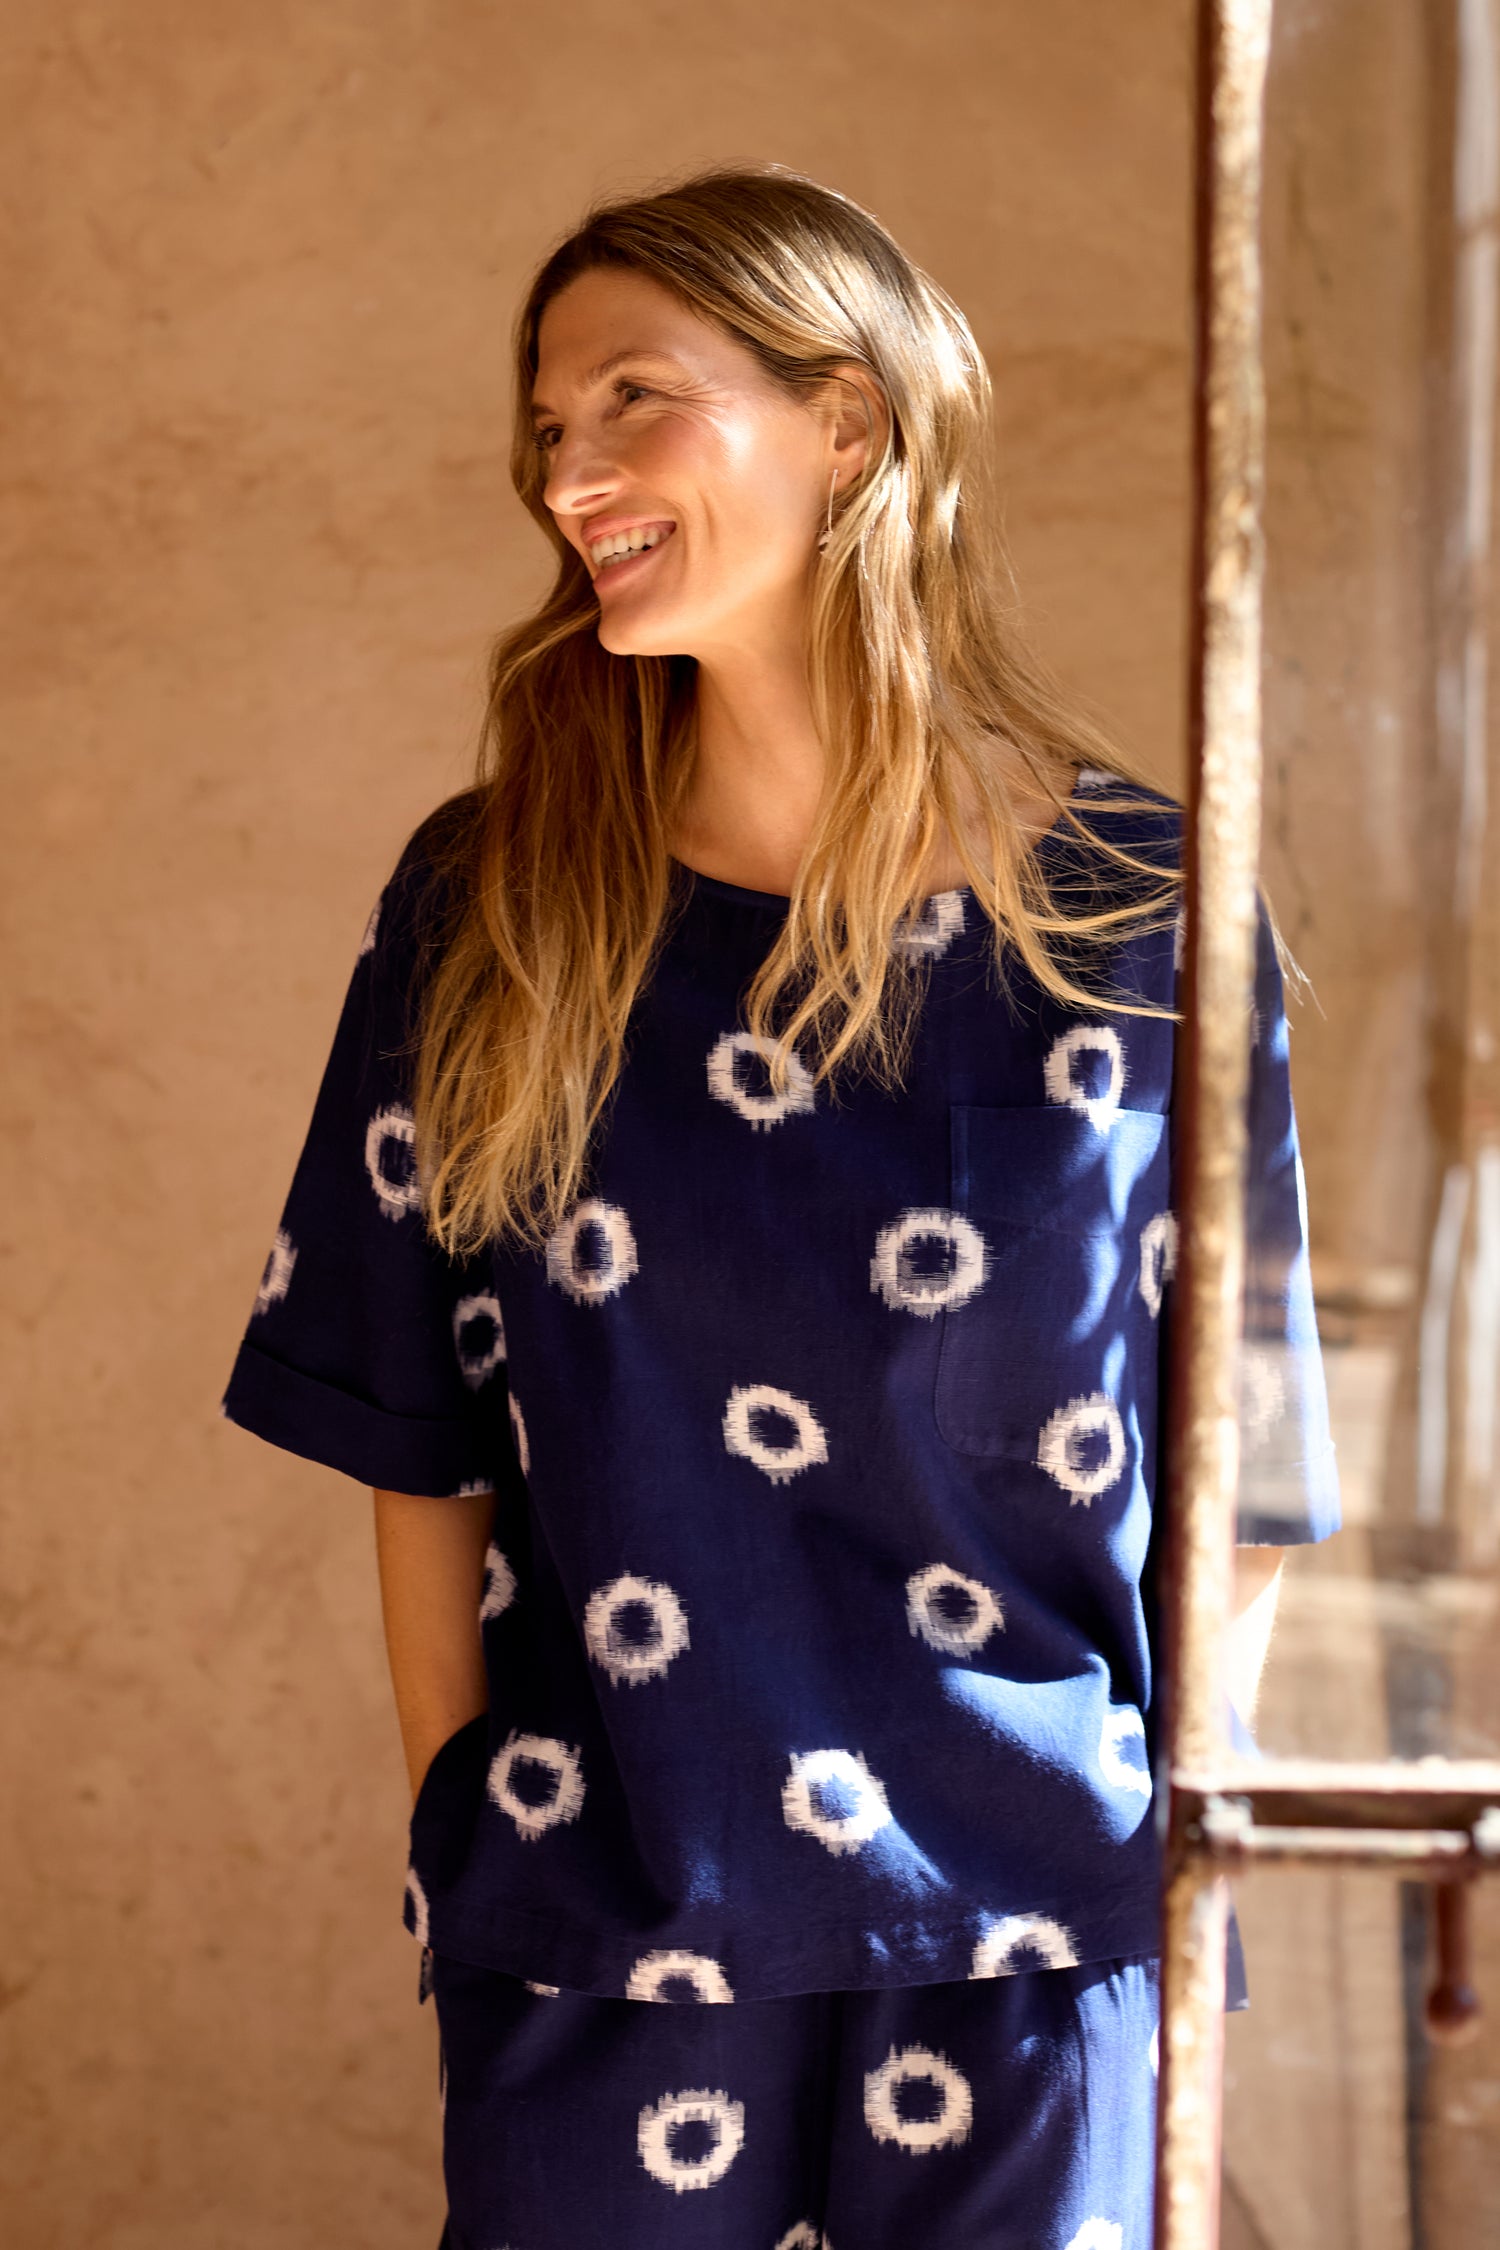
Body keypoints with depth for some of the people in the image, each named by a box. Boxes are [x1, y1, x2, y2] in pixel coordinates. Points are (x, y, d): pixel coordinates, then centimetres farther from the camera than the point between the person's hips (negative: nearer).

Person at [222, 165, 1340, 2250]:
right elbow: (418, 1435, 4)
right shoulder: (484, 907, 0)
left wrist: (1152, 1844, -1)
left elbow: (1236, 1455, 1)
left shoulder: (1136, 912, -4)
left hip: (1030, 1937, -1)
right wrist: (464, 1812, 1)